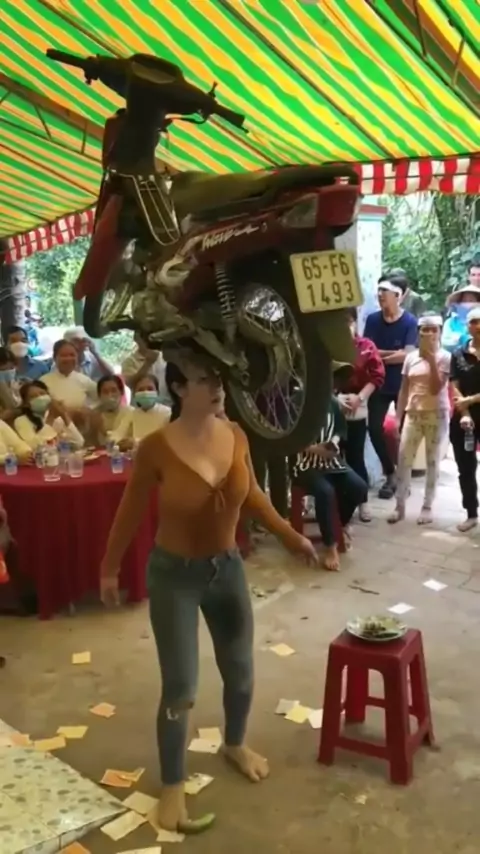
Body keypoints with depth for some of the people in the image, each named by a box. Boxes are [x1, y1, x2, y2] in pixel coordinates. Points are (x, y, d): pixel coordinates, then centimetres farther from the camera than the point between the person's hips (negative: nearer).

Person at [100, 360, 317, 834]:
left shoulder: (235, 435, -11)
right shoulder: (156, 448, -23)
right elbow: (130, 512, -9)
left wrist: (290, 535, 8)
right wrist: (109, 569, 1)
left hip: (227, 567, 5)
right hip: (174, 575, -4)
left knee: (240, 671, 18)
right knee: (180, 687, 2)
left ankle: (235, 744, 48)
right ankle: (172, 789, 26)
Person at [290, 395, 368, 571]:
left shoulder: (332, 402, 6)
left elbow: (341, 428, 18)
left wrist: (335, 441, -4)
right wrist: (314, 448, -20)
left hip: (331, 459, 5)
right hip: (305, 463, -5)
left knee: (359, 488, -17)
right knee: (325, 491, -33)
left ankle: (341, 525, 16)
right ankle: (330, 547, -18)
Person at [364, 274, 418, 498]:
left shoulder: (410, 322, -12)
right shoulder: (372, 319, -3)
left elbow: (407, 355, -19)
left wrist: (379, 357, -15)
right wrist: (393, 353, -17)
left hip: (403, 386, -3)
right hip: (379, 385, 3)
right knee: (375, 429, -2)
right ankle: (390, 474, 15)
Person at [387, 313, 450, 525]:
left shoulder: (445, 357, -5)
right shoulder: (411, 358, 6)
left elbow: (436, 388, -17)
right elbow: (404, 390, 9)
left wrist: (431, 359, -19)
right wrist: (397, 417, 4)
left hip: (437, 415, -3)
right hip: (413, 414, 3)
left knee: (433, 461, 5)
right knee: (403, 458, 0)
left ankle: (427, 506, 13)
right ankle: (400, 506, 8)